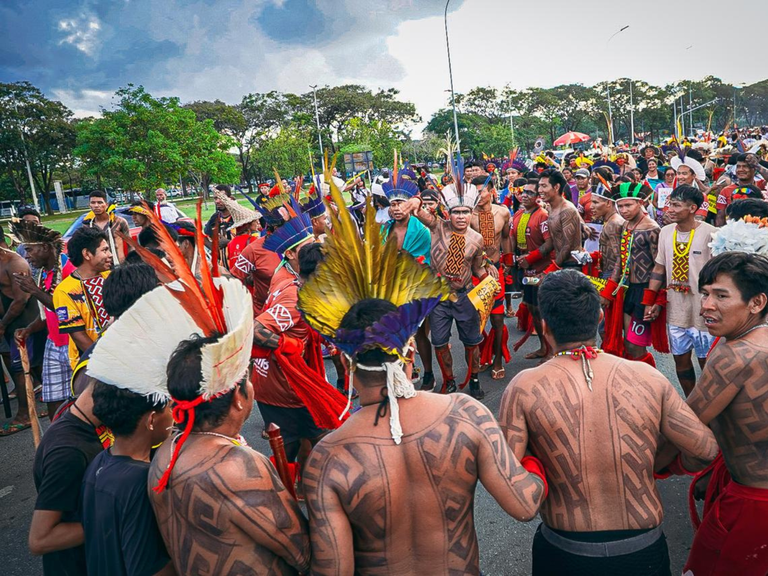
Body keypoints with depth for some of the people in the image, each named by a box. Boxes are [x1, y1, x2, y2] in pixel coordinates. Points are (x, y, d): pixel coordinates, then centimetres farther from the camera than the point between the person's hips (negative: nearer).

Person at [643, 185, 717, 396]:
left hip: (703, 311, -5)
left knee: (707, 362, 6)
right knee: (681, 360, 15)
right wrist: (650, 302, 8)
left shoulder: (710, 234, -12)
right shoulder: (666, 232, 5)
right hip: (675, 310, 5)